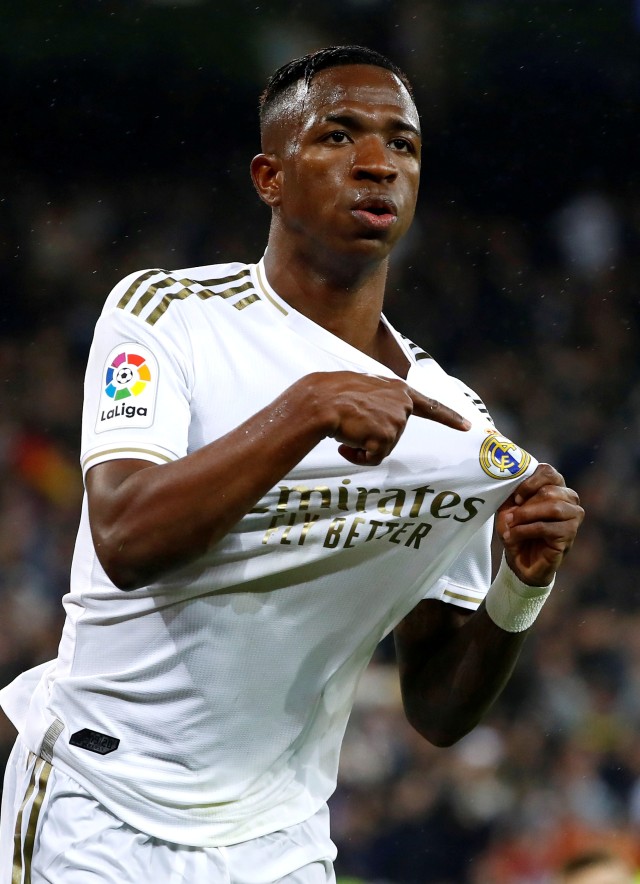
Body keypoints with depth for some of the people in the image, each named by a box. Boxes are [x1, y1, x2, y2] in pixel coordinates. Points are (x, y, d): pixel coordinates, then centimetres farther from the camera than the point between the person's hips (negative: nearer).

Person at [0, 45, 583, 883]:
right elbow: (127, 541, -23)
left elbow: (439, 711, 6)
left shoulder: (453, 420, 4)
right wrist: (307, 411, -29)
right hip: (100, 814, -4)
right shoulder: (164, 313, -6)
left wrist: (521, 589, -11)